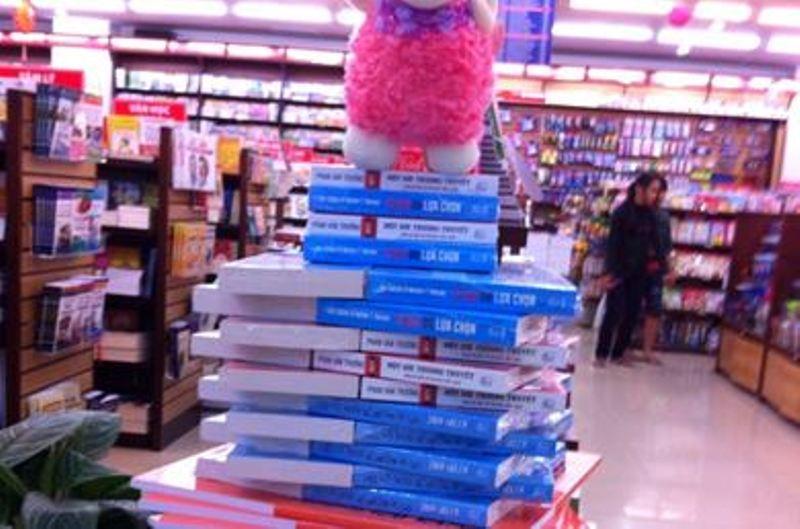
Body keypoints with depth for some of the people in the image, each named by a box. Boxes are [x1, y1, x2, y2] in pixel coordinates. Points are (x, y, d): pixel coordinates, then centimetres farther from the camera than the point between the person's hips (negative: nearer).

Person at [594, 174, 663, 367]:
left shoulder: (650, 214, 7)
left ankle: (618, 353, 18)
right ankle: (601, 353, 5)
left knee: (632, 314, 7)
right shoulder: (622, 212, -9)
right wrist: (610, 271, -17)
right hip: (619, 270, -6)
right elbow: (613, 243, -12)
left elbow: (653, 241, 14)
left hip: (639, 272, 6)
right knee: (614, 312, -6)